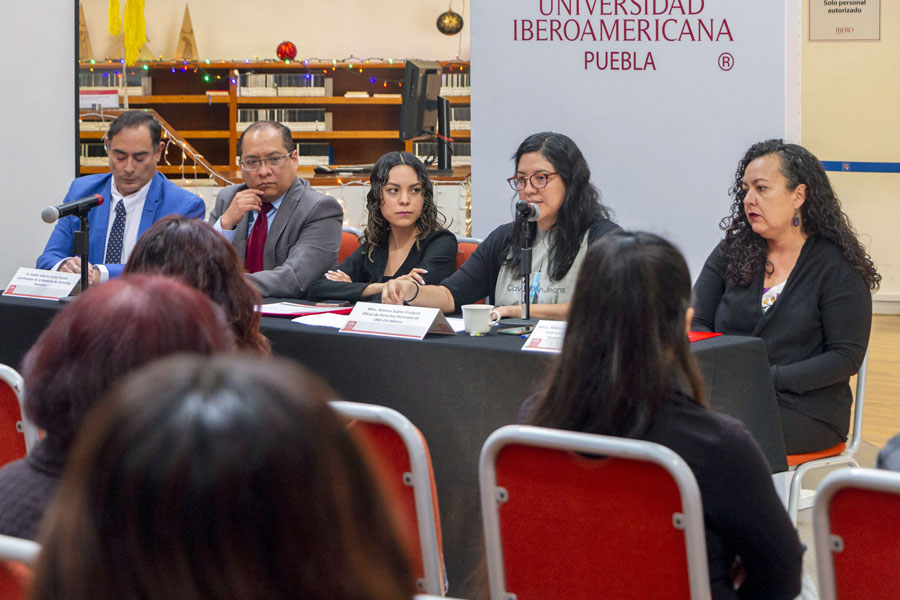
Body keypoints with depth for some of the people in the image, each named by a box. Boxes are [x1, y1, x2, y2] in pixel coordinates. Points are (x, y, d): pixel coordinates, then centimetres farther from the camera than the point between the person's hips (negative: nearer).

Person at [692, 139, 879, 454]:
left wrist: (768, 378, -14)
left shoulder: (838, 268, 1)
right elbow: (695, 324, 12)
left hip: (806, 409, -4)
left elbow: (846, 357, -4)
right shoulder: (730, 253, 15)